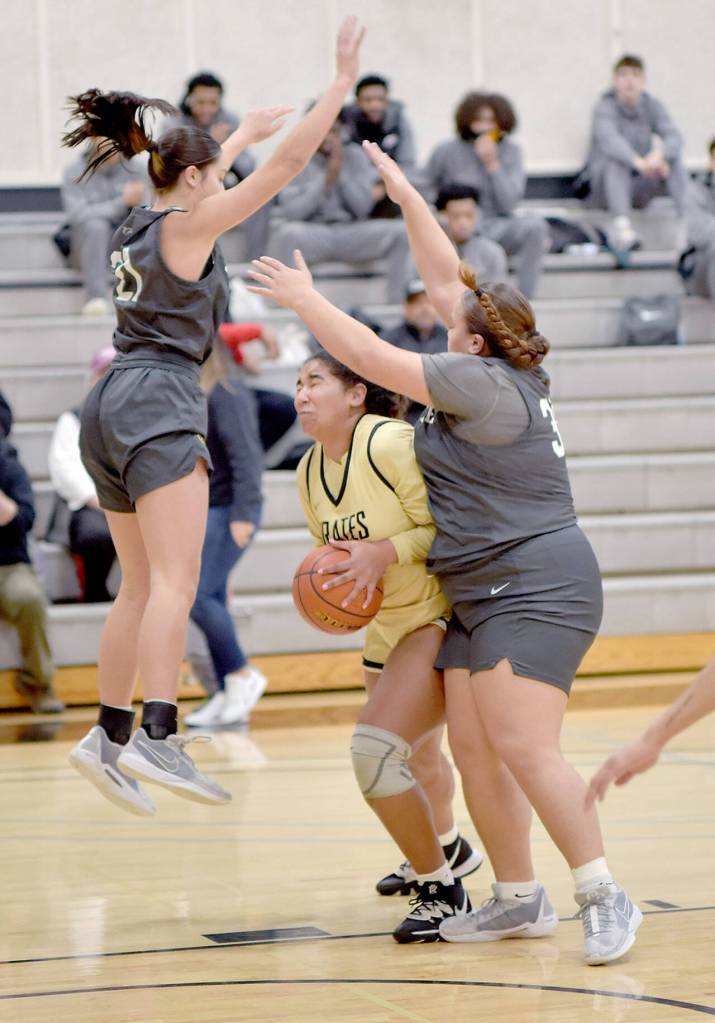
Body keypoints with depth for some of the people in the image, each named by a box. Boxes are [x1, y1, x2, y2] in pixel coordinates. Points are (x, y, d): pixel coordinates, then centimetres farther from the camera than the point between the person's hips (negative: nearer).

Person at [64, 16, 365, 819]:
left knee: (141, 587, 13)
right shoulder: (188, 226, -3)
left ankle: (109, 734, 13)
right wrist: (342, 82, -2)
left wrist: (244, 130, 54)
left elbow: (193, 180, 42)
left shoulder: (138, 226, 19)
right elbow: (286, 166, -6)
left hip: (113, 407, 9)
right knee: (174, 581, -18)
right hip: (158, 403, -9)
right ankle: (157, 738, -31)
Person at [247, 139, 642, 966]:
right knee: (472, 748, 6)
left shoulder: (485, 383, -14)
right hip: (481, 597, 10)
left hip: (534, 589, -10)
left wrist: (305, 300, -4)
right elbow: (446, 277, 19)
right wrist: (405, 197, 22)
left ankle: (604, 897, -13)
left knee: (524, 748, -16)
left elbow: (374, 360, -13)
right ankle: (518, 898, 11)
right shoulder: (497, 371, 10)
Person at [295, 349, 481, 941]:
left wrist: (385, 552, -31)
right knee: (416, 750, 29)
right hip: (388, 626, 10)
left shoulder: (391, 444, -21)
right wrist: (324, 587, -2)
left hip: (442, 616, -9)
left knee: (375, 749, -23)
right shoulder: (310, 471, 5)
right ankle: (448, 849, 59)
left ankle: (438, 885, -6)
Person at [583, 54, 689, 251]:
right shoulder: (605, 107, -11)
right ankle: (621, 224, -49)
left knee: (673, 156, -17)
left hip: (640, 191, 4)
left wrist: (659, 154, -39)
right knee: (615, 156, -32)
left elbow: (674, 137, -14)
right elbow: (608, 139, -32)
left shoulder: (651, 106, 2)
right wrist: (639, 162, -50)